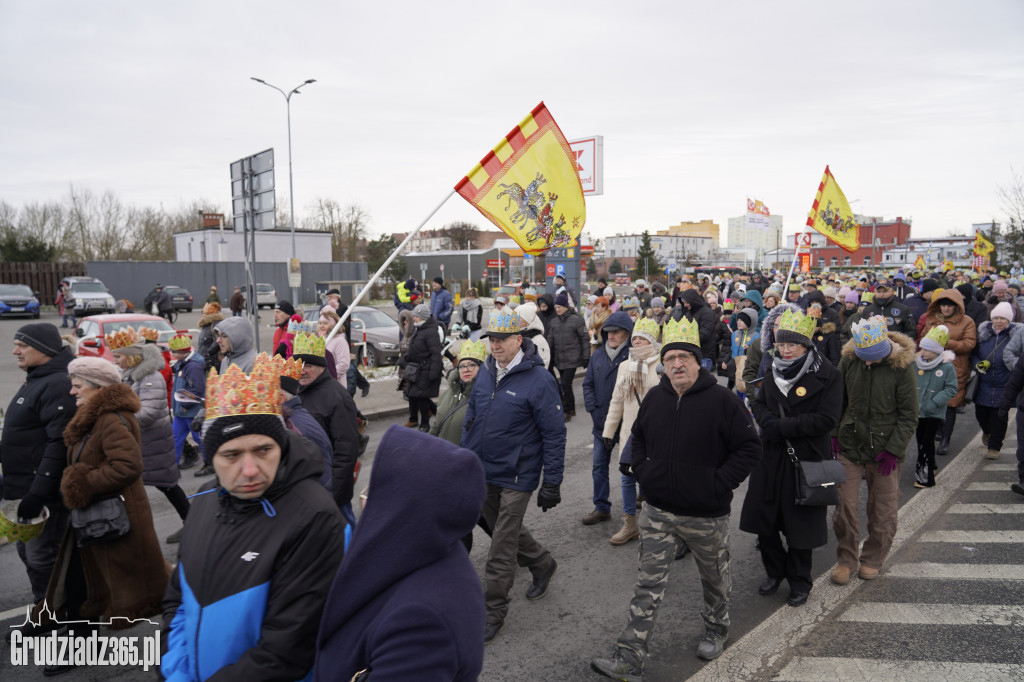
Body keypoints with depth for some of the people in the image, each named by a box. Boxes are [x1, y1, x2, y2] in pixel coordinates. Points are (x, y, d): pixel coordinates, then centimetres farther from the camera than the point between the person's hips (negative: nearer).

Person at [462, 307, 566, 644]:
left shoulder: (539, 379, -18)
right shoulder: (486, 371, 3)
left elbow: (554, 434, -15)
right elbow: (471, 416, 14)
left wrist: (552, 483, -14)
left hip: (515, 476, -7)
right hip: (482, 472, 7)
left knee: (502, 544, 1)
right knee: (503, 529, 22)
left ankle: (493, 610, 18)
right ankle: (542, 564, 46)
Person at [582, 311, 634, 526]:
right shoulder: (597, 355, 5)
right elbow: (588, 384, 11)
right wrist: (593, 410, -1)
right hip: (601, 423, 6)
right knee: (599, 466, 9)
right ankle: (601, 508, 21)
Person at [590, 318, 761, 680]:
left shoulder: (722, 399, -14)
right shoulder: (654, 397, 1)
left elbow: (750, 447, -11)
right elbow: (637, 439, 17)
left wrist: (718, 484, -16)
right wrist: (643, 473, 3)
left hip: (706, 514, -3)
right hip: (658, 511, 3)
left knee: (715, 578, 20)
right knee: (648, 585, 3)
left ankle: (715, 630, 47)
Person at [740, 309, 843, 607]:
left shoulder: (826, 375, -11)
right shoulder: (775, 369, 7)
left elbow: (826, 420, -18)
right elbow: (758, 403, 14)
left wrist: (782, 427, -19)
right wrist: (768, 422, -8)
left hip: (805, 459, -5)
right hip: (771, 456, 5)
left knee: (800, 522, 8)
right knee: (763, 518, 11)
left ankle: (800, 582, 29)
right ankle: (775, 571, 34)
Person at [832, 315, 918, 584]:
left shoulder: (902, 366, -11)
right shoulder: (849, 360, -5)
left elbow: (908, 415, -5)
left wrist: (894, 449, -10)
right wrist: (834, 433, 1)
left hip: (884, 449, -1)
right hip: (849, 445, 2)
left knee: (883, 511, 10)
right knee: (845, 506, 4)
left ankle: (872, 559, 30)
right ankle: (846, 559, 22)